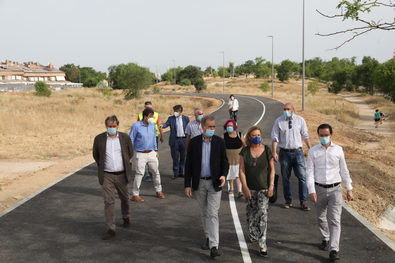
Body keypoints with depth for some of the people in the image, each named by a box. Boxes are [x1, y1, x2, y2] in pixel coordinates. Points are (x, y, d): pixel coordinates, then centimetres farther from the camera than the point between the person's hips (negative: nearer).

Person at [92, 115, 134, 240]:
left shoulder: (125, 137, -3)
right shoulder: (99, 139, -4)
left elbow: (130, 152, 12)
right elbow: (95, 154, 10)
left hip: (122, 174, 1)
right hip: (107, 175, -1)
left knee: (124, 198, 18)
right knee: (108, 201, -5)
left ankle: (126, 217, 45)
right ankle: (111, 229, 0)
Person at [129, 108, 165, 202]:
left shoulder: (152, 125, 6)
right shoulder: (136, 126, -11)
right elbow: (131, 140, -7)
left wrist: (156, 150, 16)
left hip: (151, 153, 6)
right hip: (141, 154, -6)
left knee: (156, 172, 12)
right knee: (139, 174, -5)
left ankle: (158, 191, 29)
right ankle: (135, 195, 7)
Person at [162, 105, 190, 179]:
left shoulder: (186, 118, 6)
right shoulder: (171, 118, 4)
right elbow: (166, 124, -10)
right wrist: (162, 126, -32)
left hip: (184, 139, 1)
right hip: (175, 140, -1)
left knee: (183, 157, 8)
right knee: (175, 157, 1)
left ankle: (181, 172, 20)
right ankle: (175, 173, 9)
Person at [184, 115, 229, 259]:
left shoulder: (219, 142, -3)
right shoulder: (194, 142, -1)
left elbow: (225, 161, 3)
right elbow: (188, 164, 1)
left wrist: (224, 175, -17)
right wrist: (187, 184, -3)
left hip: (214, 183, -2)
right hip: (199, 183, 2)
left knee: (213, 214, -8)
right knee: (204, 213, 15)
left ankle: (214, 246, -9)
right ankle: (208, 237, 32)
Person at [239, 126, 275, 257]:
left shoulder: (267, 150, -1)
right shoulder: (245, 152, 0)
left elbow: (272, 169, 4)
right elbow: (242, 170, -1)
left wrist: (271, 186, -3)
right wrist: (245, 187, -7)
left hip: (263, 188, -2)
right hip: (250, 188, 2)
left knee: (262, 213, -10)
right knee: (251, 213, 11)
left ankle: (262, 245, -7)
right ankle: (253, 236, 31)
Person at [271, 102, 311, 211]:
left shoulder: (300, 120, 2)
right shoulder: (279, 121, -2)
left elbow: (305, 136, 10)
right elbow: (275, 138, -1)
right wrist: (274, 152, -8)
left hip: (298, 152, 0)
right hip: (284, 153, 0)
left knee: (302, 177, -4)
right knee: (285, 178, 9)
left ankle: (303, 202, 4)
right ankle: (288, 201, 22)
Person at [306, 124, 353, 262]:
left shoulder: (338, 150, 0)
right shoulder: (313, 152, -3)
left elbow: (344, 170, 7)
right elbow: (310, 172, -5)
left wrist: (349, 189, 7)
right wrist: (311, 191, -13)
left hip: (335, 189, -1)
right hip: (319, 189, 1)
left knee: (334, 219, -9)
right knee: (321, 218, 16)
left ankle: (334, 249, -9)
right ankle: (325, 239, 40)